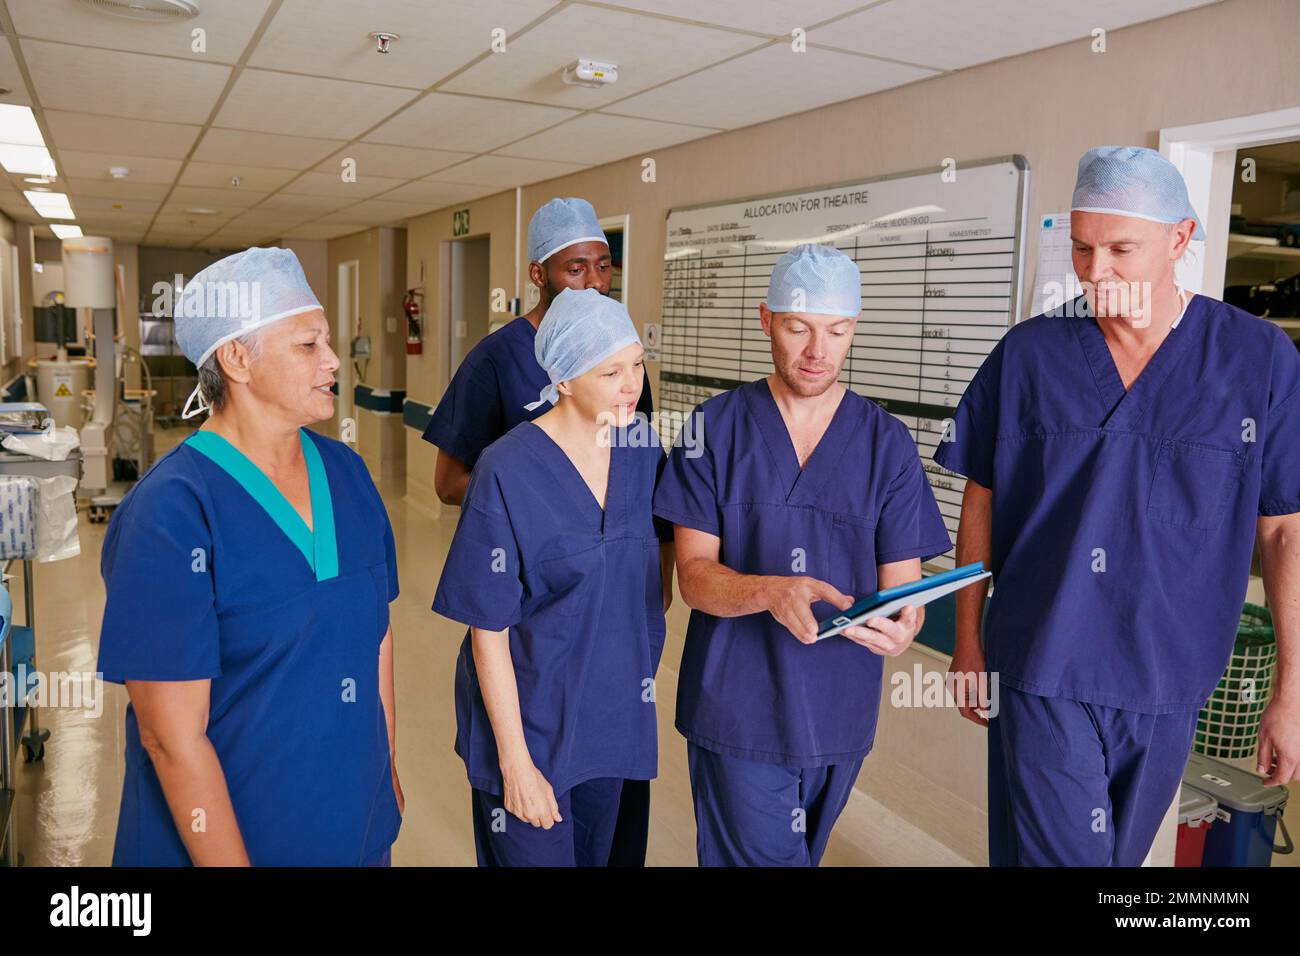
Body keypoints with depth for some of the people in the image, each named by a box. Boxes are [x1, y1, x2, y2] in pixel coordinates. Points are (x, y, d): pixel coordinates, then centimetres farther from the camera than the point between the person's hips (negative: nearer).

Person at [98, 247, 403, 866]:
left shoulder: (346, 473, -3)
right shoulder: (171, 513, -20)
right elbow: (172, 737, -19)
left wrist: (387, 767, 8)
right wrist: (230, 860, -16)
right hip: (223, 835, -5)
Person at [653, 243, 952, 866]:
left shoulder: (887, 442, -2)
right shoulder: (714, 428, -6)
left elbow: (901, 584, -4)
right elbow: (694, 575, -10)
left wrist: (900, 625, -27)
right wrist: (770, 591, -31)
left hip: (839, 715, 3)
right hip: (735, 713, -2)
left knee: (804, 852, 23)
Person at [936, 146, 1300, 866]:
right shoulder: (1026, 355, -4)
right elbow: (981, 503, 3)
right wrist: (967, 642, 4)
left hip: (1168, 683, 2)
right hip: (1044, 674, -1)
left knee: (1120, 854, 19)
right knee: (1056, 851, 1)